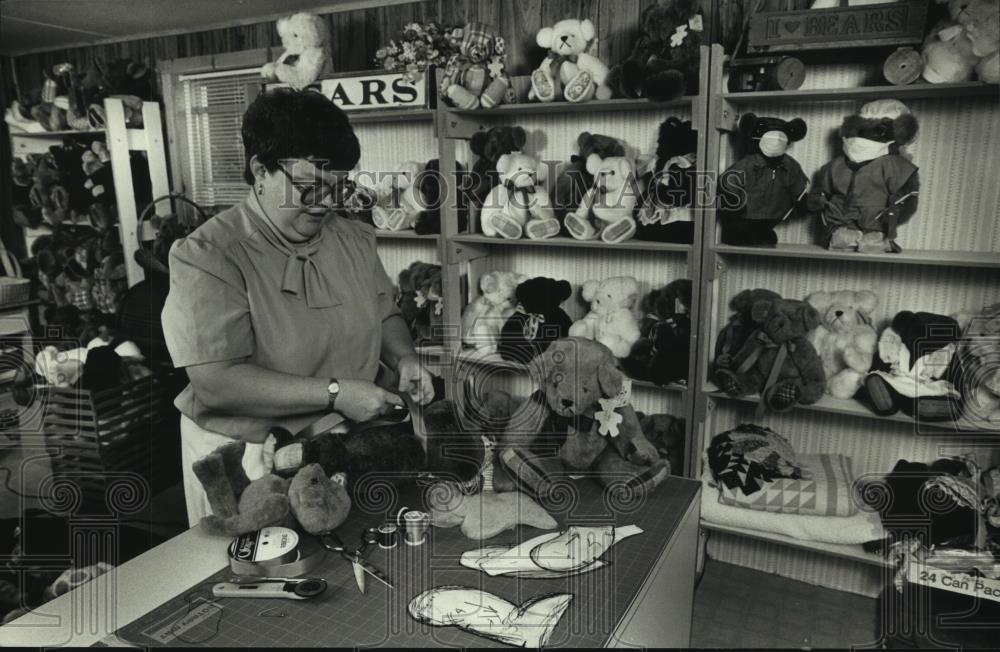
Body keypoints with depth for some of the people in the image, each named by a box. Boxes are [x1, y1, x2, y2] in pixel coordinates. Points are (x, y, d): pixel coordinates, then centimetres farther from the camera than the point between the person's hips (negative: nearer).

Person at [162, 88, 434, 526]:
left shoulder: (353, 238, 2)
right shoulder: (207, 257, -18)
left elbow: (385, 314, 15)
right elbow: (216, 383, -25)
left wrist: (404, 359, -6)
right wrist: (334, 394, -26)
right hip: (245, 458, -5)